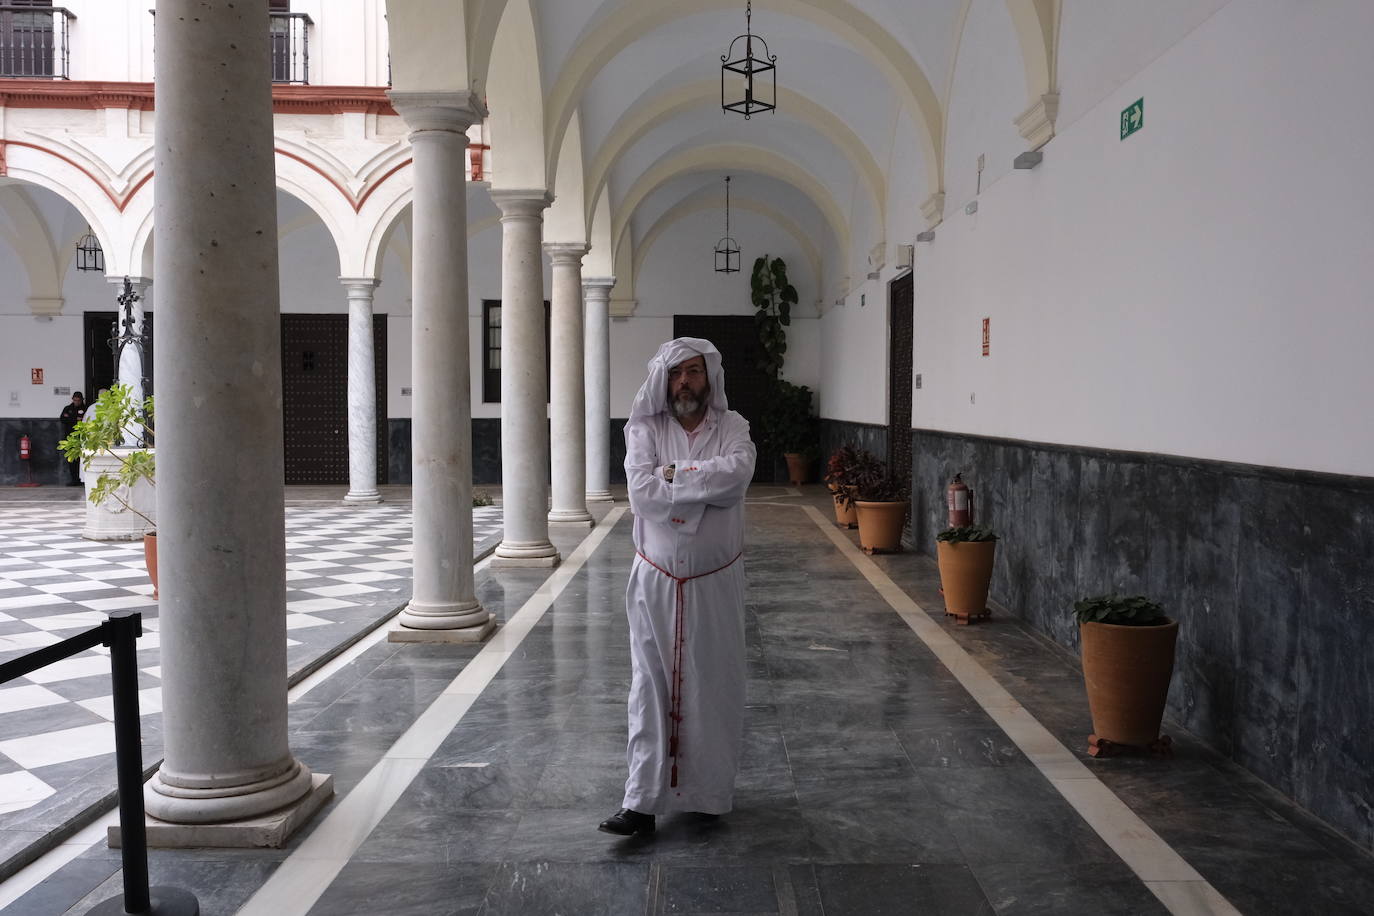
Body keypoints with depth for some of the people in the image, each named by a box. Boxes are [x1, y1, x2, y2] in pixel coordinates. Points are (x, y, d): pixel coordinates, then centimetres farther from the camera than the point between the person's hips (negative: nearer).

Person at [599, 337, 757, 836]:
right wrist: (707, 485, -16)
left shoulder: (732, 427, 0)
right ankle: (642, 800, 6)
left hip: (715, 582, 1)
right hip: (656, 579, 0)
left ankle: (711, 790, 25)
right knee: (651, 687, 1)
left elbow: (737, 473, -22)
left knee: (713, 685, 9)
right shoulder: (645, 430, -2)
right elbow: (642, 493, -18)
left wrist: (675, 473, -17)